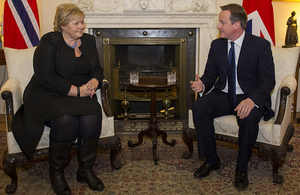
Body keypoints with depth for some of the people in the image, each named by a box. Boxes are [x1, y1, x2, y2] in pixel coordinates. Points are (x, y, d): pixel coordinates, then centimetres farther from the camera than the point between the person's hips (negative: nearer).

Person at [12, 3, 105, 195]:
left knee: (92, 116, -28)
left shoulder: (88, 41, 15)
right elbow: (45, 78, -15)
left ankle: (86, 169, -11)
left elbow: (98, 69, 18)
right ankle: (56, 171, -12)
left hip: (81, 95, 5)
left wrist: (95, 82, -7)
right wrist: (76, 91, -18)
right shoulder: (49, 42, -5)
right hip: (48, 96, -4)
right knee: (66, 119, -35)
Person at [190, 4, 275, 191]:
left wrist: (252, 100, -33)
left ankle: (242, 168, -13)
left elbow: (268, 81, -13)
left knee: (249, 117, -36)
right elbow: (210, 73, 9)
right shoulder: (217, 44, 5)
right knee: (199, 107, -24)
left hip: (250, 98, -4)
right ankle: (212, 160, -8)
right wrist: (202, 84, -17)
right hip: (223, 95, 4)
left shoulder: (261, 45, -8)